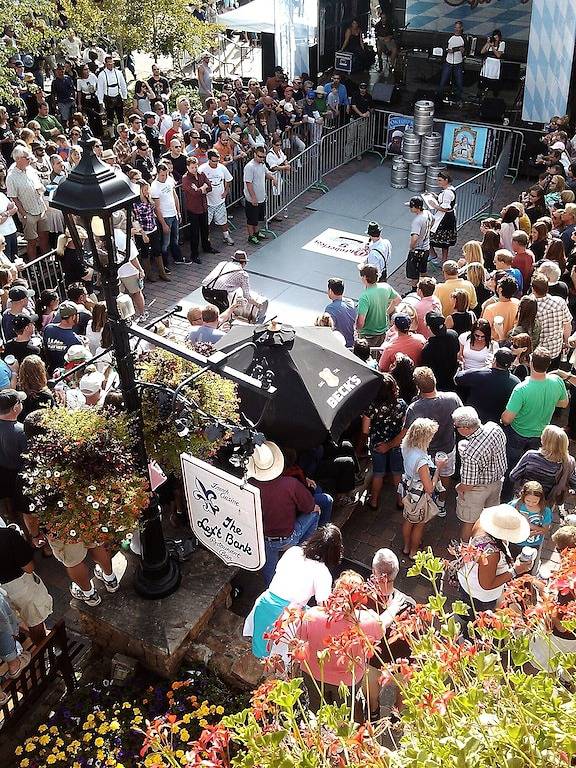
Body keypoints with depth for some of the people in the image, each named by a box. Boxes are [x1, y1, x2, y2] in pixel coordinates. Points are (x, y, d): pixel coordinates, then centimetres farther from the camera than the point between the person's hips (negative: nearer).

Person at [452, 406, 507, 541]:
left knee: (469, 522, 19)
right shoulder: (494, 427, -22)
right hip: (498, 479, 8)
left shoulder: (470, 454, -42)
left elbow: (468, 485, -29)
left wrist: (459, 488, -6)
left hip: (479, 489, -8)